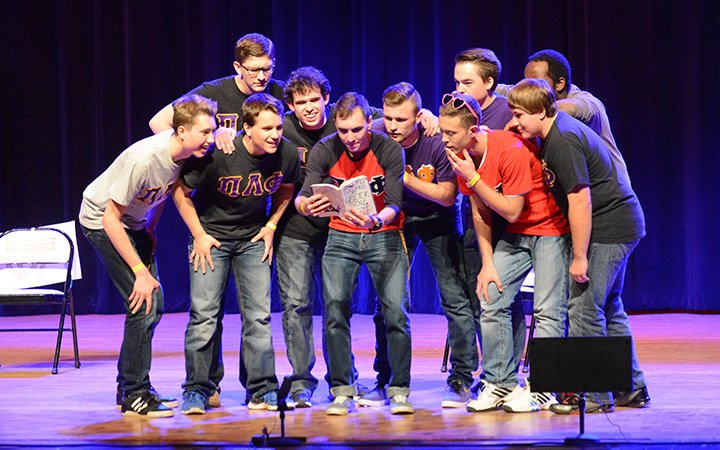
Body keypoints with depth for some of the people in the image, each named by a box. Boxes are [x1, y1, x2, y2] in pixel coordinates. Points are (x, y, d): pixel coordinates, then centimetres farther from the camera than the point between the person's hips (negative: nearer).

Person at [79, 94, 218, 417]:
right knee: (143, 305, -15)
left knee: (154, 305, 6)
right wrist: (140, 271, -26)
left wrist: (149, 232, 8)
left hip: (135, 222, 8)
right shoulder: (143, 159, -34)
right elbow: (111, 219, -28)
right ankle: (135, 395, -6)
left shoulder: (185, 154, -14)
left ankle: (129, 388, 19)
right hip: (102, 220, -8)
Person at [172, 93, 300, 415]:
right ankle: (196, 390, 3)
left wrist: (271, 225, 1)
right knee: (204, 313, -6)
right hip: (211, 236, -3)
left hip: (253, 240, 3)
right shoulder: (219, 154, -27)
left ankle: (262, 391, 7)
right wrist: (199, 235, -11)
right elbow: (181, 192, -13)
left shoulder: (287, 155, -15)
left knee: (258, 315, -1)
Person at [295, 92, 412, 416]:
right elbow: (302, 197, -16)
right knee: (334, 308, -12)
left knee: (396, 310, -13)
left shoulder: (389, 150, -15)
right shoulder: (324, 151, -10)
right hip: (341, 236, 2)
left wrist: (376, 220, -43)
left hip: (384, 235, -2)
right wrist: (306, 205, -41)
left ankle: (400, 391, -1)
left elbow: (394, 206, -20)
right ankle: (342, 391, -2)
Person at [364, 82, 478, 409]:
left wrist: (404, 177, -29)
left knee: (455, 297, -8)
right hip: (397, 219, 3)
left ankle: (461, 379, -2)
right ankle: (384, 380, 8)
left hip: (438, 220, -2)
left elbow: (447, 196, -20)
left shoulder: (438, 142, -26)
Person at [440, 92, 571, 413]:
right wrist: (487, 263, -2)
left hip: (550, 228, -7)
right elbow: (480, 212, 3)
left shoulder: (512, 150, -28)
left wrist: (472, 178, -26)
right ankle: (500, 383, 4)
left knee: (548, 310, -11)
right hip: (514, 234, 7)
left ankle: (542, 388, -7)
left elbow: (511, 211, -25)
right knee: (492, 303, -2)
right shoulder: (462, 156, -5)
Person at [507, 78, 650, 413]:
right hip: (623, 224, 11)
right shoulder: (557, 130, 10)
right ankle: (631, 390, 24)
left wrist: (579, 257, -20)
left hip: (608, 229, -11)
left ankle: (593, 395, -5)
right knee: (608, 307, 17)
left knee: (583, 307, -9)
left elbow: (580, 201, -23)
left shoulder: (563, 143, -21)